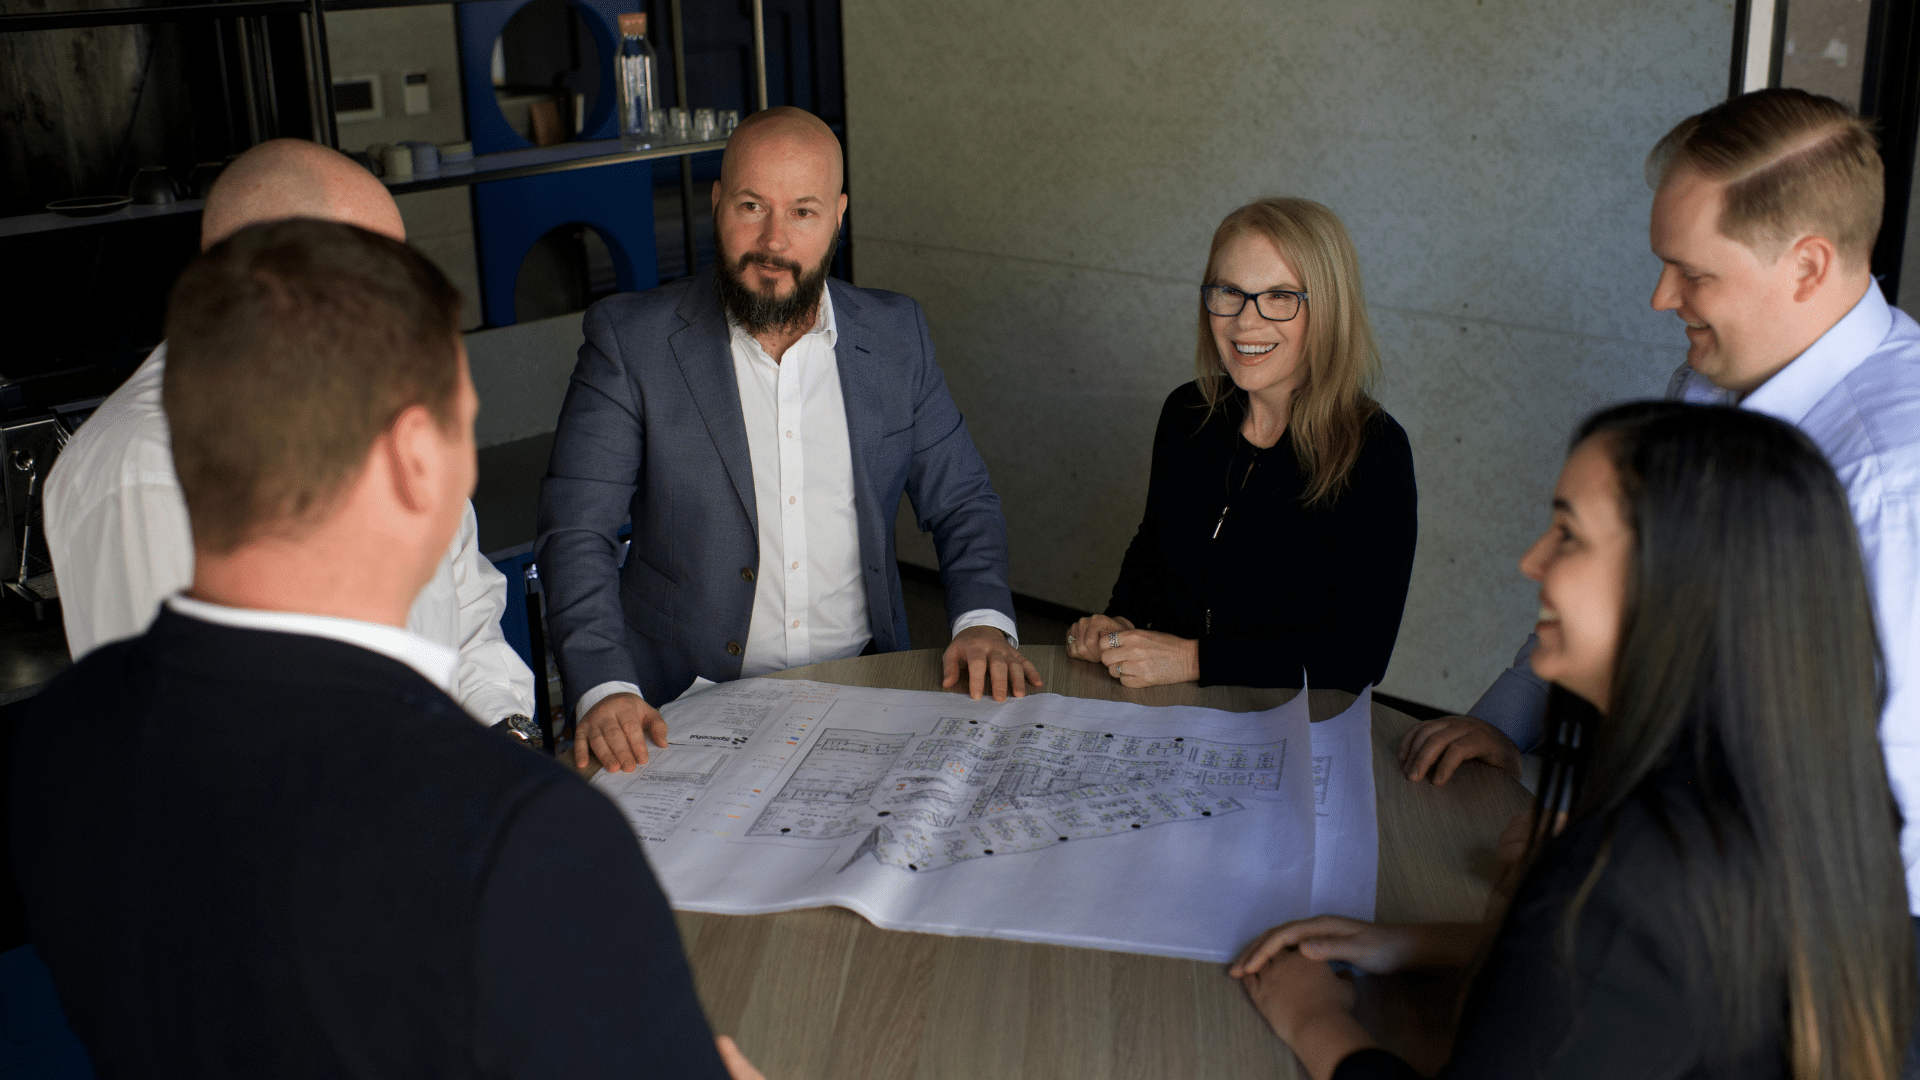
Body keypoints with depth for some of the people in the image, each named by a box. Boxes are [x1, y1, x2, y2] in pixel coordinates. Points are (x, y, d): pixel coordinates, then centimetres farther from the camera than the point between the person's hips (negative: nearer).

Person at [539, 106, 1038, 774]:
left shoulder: (894, 336, 6)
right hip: (689, 705, -2)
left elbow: (961, 503, 13)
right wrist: (604, 689, -22)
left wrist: (984, 620, -7)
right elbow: (575, 532, -7)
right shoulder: (630, 341, -3)